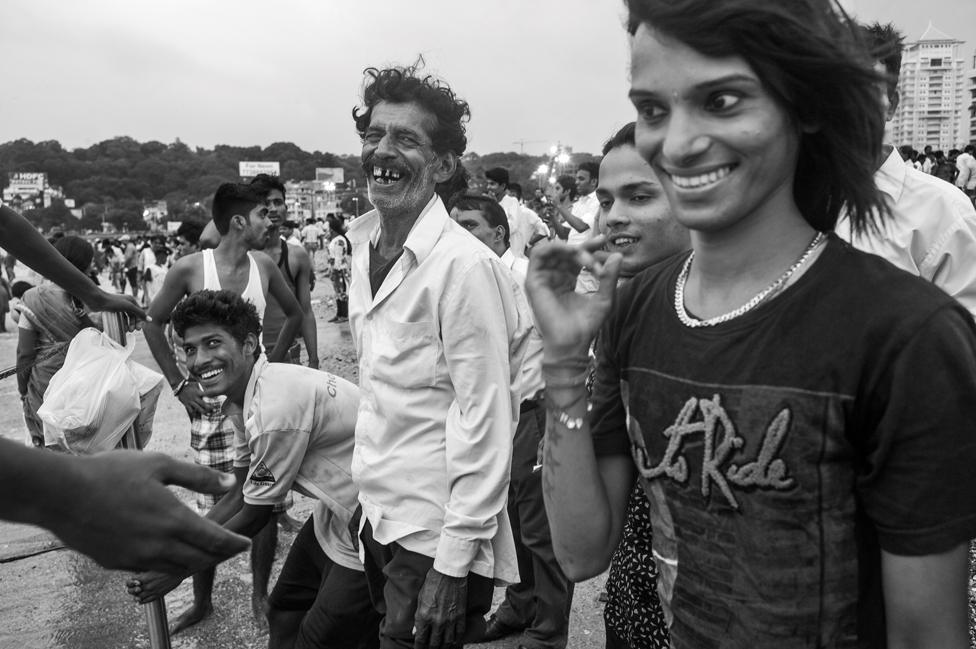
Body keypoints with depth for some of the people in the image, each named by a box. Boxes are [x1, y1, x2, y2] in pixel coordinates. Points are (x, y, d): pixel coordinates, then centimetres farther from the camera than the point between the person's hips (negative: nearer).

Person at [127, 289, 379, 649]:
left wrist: (180, 568, -4)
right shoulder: (248, 392, 2)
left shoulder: (277, 406, -28)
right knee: (285, 612, 20)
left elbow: (254, 515, -15)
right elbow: (240, 494, 10)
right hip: (334, 513, 9)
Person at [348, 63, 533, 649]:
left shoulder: (464, 264, -19)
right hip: (380, 519, 8)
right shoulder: (365, 247, 6)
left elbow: (485, 422, -20)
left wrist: (454, 563, -19)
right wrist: (367, 500, 12)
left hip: (437, 534, -7)